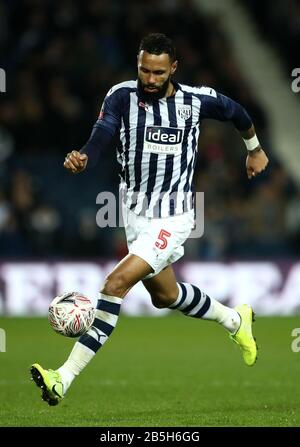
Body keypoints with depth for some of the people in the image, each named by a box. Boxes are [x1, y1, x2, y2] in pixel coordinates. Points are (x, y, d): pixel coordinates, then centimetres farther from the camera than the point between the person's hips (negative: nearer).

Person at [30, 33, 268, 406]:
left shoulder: (197, 100, -9)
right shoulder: (122, 96, -10)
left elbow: (235, 112, 13)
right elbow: (100, 140, -22)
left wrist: (255, 149, 28)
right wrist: (82, 158, -45)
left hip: (173, 218, -4)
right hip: (135, 213, 4)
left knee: (116, 284, -21)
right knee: (164, 295, 24)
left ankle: (64, 379, -23)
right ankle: (235, 321, 53)